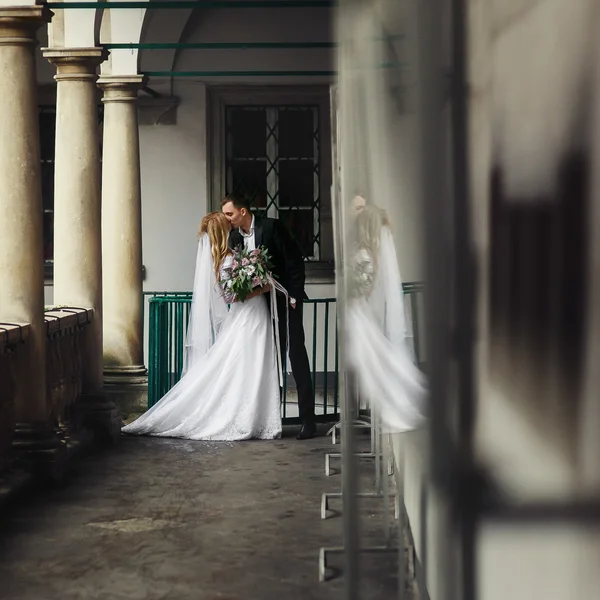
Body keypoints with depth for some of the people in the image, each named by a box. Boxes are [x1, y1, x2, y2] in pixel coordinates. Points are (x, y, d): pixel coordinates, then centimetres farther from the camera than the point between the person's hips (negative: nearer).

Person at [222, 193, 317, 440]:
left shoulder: (271, 226, -11)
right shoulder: (235, 237, 6)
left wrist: (294, 296, -14)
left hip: (285, 300, -6)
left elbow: (295, 260, -11)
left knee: (296, 355, -6)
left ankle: (308, 419, -6)